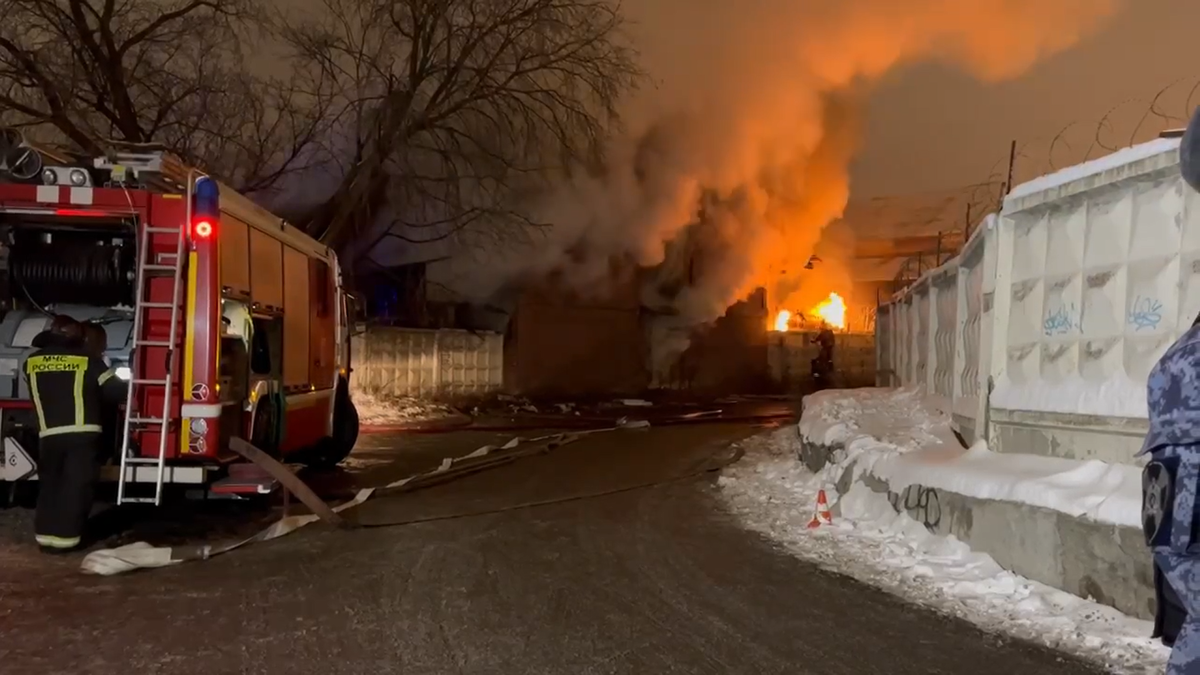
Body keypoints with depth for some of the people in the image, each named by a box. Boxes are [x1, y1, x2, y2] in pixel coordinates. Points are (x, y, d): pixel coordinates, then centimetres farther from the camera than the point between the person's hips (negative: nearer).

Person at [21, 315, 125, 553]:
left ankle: (46, 534, 16)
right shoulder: (87, 360, -1)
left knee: (50, 484, 17)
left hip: (48, 434, 3)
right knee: (75, 486, 1)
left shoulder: (32, 361, 9)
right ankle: (64, 537, -1)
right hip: (81, 433, -3)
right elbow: (115, 390, 1)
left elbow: (34, 395, 22)